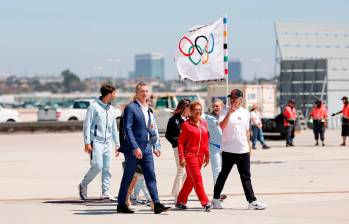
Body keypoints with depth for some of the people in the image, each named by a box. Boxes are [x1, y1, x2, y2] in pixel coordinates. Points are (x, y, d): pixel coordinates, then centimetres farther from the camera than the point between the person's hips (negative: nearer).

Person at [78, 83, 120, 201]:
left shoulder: (111, 109, 14)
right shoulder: (94, 106, -7)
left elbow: (114, 128, 22)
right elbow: (87, 125, -8)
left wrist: (117, 144, 19)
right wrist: (87, 142, -13)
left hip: (108, 142, 7)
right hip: (96, 141, -6)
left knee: (107, 168, 4)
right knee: (97, 166, -12)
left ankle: (105, 192, 9)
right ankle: (83, 185, 7)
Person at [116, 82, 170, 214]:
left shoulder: (147, 109, 15)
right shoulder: (130, 108, -9)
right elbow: (127, 129, -15)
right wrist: (135, 148, -21)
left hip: (146, 148, 7)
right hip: (133, 148, -7)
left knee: (151, 177, 0)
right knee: (128, 178, 2)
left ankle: (157, 205, -4)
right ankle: (121, 205, 11)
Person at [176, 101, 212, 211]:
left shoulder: (204, 124, 9)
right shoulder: (186, 125, -8)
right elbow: (180, 142, -7)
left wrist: (207, 155, 14)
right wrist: (181, 158, -12)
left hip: (200, 156, 6)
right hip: (190, 155, -6)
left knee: (190, 179, 12)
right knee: (197, 179, -9)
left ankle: (181, 201, 24)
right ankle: (205, 203, -9)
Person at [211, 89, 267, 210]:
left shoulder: (245, 113, 12)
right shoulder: (226, 112, -4)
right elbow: (222, 126, -20)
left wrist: (249, 146, 17)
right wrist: (229, 112, -26)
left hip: (243, 150, 4)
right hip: (228, 150, -4)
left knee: (246, 177, 5)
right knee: (223, 175, 3)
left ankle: (252, 201, 5)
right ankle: (216, 199, 14)